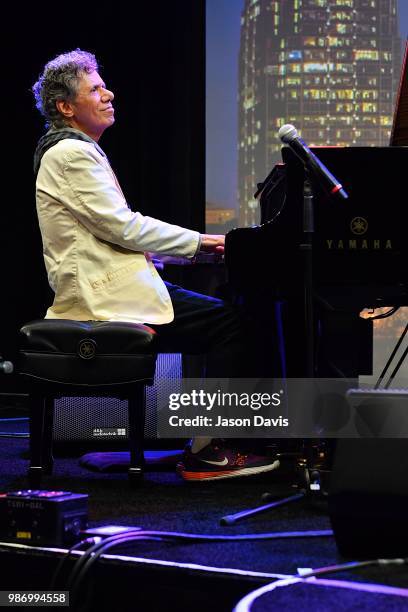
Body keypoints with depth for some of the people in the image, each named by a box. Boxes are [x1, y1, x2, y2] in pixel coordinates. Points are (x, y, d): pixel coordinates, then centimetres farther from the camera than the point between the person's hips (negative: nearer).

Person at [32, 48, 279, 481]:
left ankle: (211, 443, 6)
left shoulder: (76, 151, 21)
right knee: (230, 322, -14)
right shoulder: (71, 154, -12)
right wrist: (198, 242, -8)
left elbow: (115, 233, 20)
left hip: (103, 288, 10)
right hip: (106, 299, -10)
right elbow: (123, 227, -18)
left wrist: (196, 245, 11)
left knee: (223, 315, 9)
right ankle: (205, 453, -12)